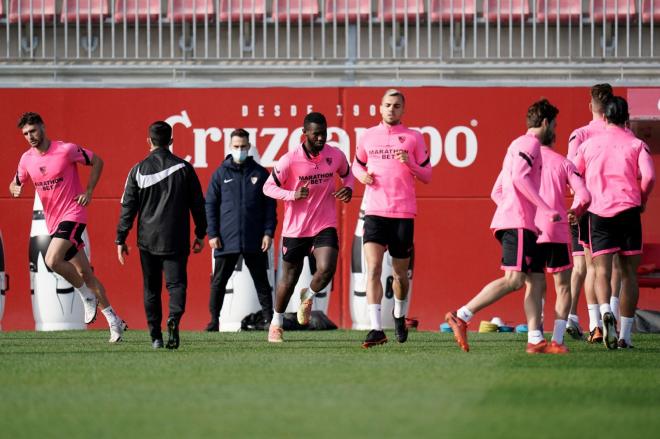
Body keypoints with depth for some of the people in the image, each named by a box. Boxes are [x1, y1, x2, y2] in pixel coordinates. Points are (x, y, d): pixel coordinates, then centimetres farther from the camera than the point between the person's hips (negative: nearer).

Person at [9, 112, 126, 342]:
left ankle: (87, 296, -4)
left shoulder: (66, 150, -11)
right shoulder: (27, 159, 6)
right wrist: (14, 188, -6)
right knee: (84, 274, 7)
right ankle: (114, 321, 14)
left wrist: (88, 192, -8)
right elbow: (15, 183, 19)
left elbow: (97, 161, 0)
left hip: (72, 215, -6)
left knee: (52, 260, -26)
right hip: (53, 220, 6)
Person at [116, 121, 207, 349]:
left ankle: (155, 336, 9)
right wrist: (200, 235, 14)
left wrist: (120, 240, 6)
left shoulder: (138, 170, -1)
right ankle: (174, 318, -30)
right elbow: (198, 204, 4)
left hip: (148, 240, 1)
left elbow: (128, 207, 0)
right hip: (176, 241, -1)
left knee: (151, 288, 10)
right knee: (176, 283, -1)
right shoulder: (183, 168, 0)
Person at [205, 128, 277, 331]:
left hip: (254, 241, 0)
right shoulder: (221, 173, 5)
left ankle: (269, 318, 9)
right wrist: (212, 234, -3)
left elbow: (270, 205, 6)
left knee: (261, 280, 5)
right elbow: (210, 205, 4)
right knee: (219, 281, 2)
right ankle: (214, 320, 9)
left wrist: (268, 232, -2)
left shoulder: (260, 173, 6)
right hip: (226, 239, 0)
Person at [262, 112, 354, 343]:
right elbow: (268, 187, -5)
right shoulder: (290, 160, -11)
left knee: (326, 270, -20)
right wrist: (292, 195, -22)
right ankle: (276, 323, 29)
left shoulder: (336, 155, -1)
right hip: (295, 228, -2)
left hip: (325, 226, 2)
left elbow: (347, 173, 20)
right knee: (289, 279, 7)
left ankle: (308, 296, 14)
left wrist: (348, 188, -2)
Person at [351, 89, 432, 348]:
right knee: (373, 269, -16)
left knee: (400, 273, 8)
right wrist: (362, 175, 2)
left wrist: (410, 163, -13)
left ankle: (400, 315, 38)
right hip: (375, 212, 0)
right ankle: (376, 328, -21)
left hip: (403, 214, 0)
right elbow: (357, 165, 25)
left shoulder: (413, 138, 4)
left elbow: (426, 176, 6)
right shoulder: (368, 137, 9)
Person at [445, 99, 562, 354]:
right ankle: (462, 317, -21)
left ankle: (535, 340, 0)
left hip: (522, 226, 11)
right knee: (514, 280, -18)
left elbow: (497, 192, 27)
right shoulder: (529, 143, -2)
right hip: (517, 224, -11)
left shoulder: (519, 146, 27)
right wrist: (545, 209, -19)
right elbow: (519, 177, -20)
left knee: (536, 282, 6)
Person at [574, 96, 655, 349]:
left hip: (598, 213, 1)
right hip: (628, 211, -1)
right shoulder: (637, 145, 4)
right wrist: (642, 201, 9)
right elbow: (648, 176, -9)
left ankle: (605, 312, -36)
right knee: (629, 273, 7)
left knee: (602, 271, -5)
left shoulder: (589, 144, 11)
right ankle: (625, 335, 5)